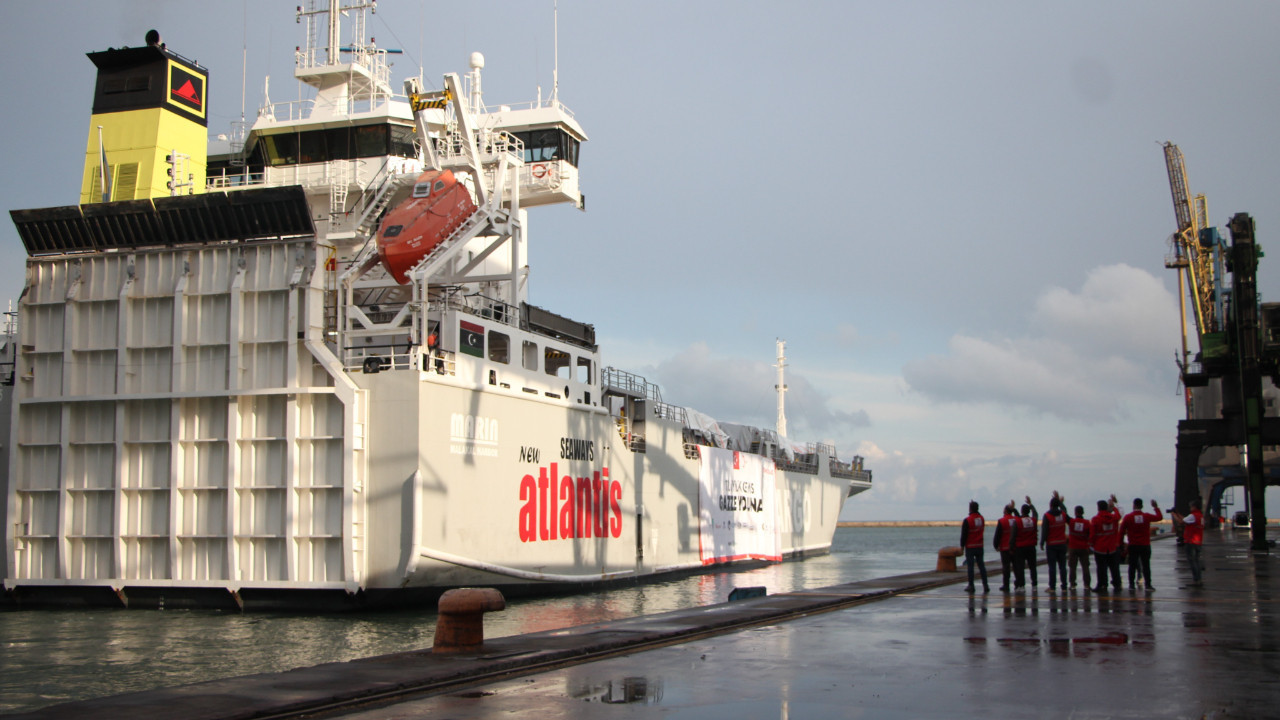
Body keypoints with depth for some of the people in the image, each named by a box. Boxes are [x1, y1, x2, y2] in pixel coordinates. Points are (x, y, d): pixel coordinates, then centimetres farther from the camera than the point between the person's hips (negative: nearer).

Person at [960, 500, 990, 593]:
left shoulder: (967, 520, -15)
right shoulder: (982, 518, 1)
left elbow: (964, 535, -12)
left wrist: (962, 546, -3)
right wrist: (974, 505, 27)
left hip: (970, 547, -5)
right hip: (980, 546, 5)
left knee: (970, 566, 0)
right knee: (981, 565, 8)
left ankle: (971, 586, 3)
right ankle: (985, 585, 4)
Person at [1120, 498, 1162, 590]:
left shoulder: (1127, 517, -7)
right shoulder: (1147, 516, -4)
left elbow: (1122, 531, -4)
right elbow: (1160, 517, 11)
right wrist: (1156, 507, 24)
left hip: (1133, 546, 0)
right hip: (1145, 545, 1)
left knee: (1132, 565, 6)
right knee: (1146, 565, 4)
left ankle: (1131, 584, 6)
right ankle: (1148, 585, 3)